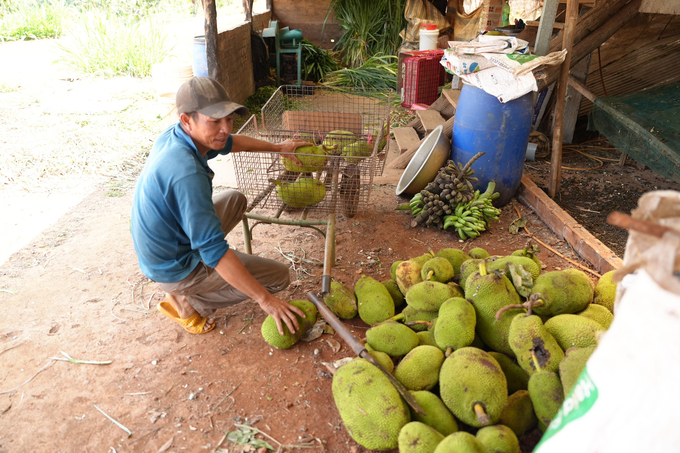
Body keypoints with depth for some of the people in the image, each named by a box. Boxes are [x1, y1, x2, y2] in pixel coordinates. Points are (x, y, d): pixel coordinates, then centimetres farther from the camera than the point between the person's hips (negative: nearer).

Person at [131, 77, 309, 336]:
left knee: (236, 200, 25)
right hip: (174, 269, -8)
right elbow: (214, 250, -35)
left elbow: (229, 143, 13)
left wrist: (277, 147, 15)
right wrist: (265, 299, -31)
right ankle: (187, 302, 2)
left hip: (159, 249, 8)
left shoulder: (174, 135, -8)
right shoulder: (186, 173, -36)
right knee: (279, 276, -5)